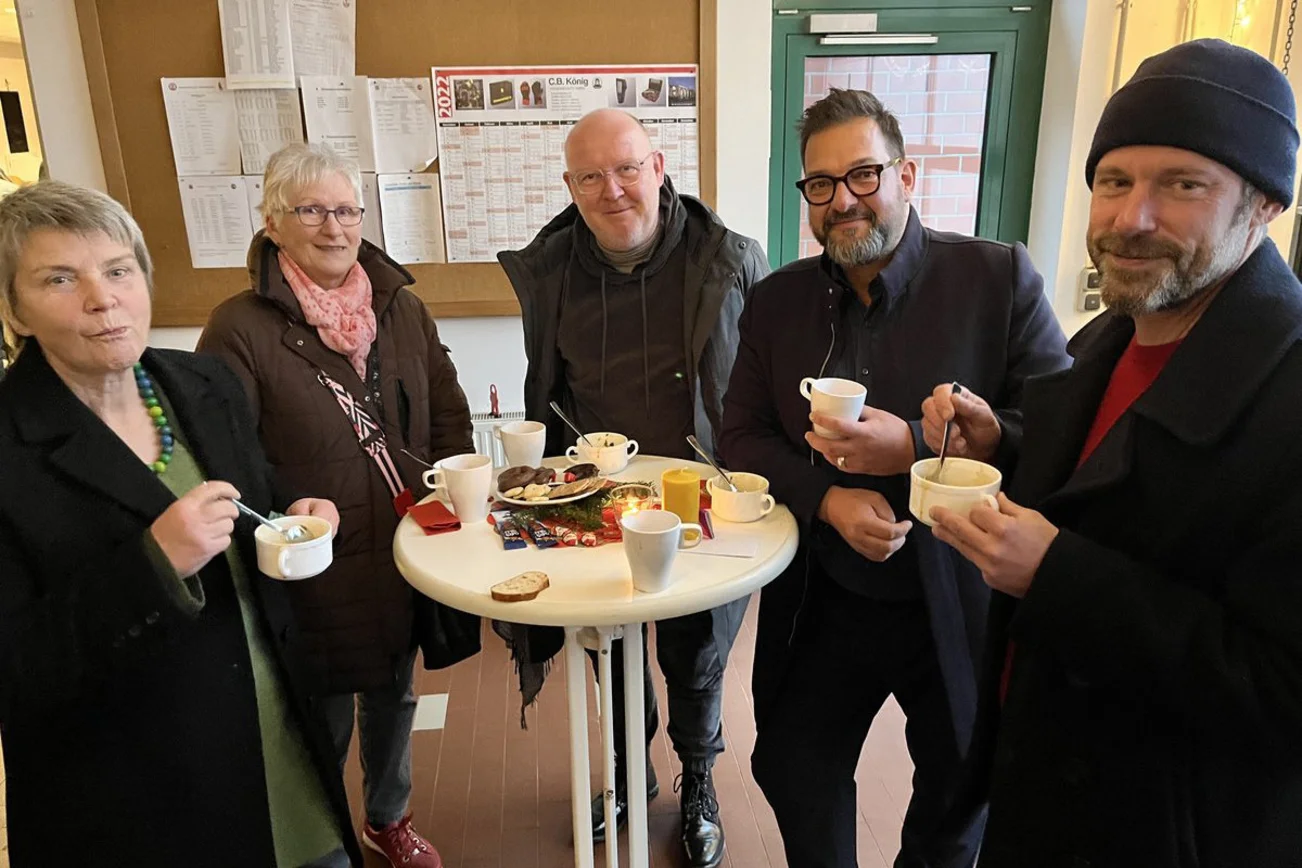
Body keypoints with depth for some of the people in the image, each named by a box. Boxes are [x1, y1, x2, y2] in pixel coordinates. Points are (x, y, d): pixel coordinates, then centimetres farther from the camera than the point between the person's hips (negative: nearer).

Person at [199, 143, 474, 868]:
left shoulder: (401, 308, 3)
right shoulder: (242, 328, -13)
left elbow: (449, 412, 9)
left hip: (407, 555, 5)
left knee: (394, 695, 24)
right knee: (326, 719, 11)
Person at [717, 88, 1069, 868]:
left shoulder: (1000, 277, -11)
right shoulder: (777, 300, 0)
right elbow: (742, 436, 0)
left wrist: (915, 448, -28)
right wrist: (827, 499, -18)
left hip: (962, 605, -2)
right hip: (825, 605, 3)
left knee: (958, 798, 21)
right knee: (792, 771, 17)